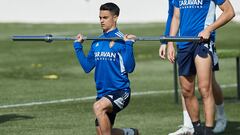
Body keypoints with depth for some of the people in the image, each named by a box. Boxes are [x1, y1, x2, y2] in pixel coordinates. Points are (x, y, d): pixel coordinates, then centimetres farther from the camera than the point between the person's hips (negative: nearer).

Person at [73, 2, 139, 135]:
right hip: (102, 93, 8)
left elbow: (129, 68, -17)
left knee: (98, 107, -36)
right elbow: (87, 67, 13)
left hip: (119, 91, -8)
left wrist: (129, 44, -24)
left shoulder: (121, 40, -9)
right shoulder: (97, 42, 10)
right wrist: (78, 46, 11)